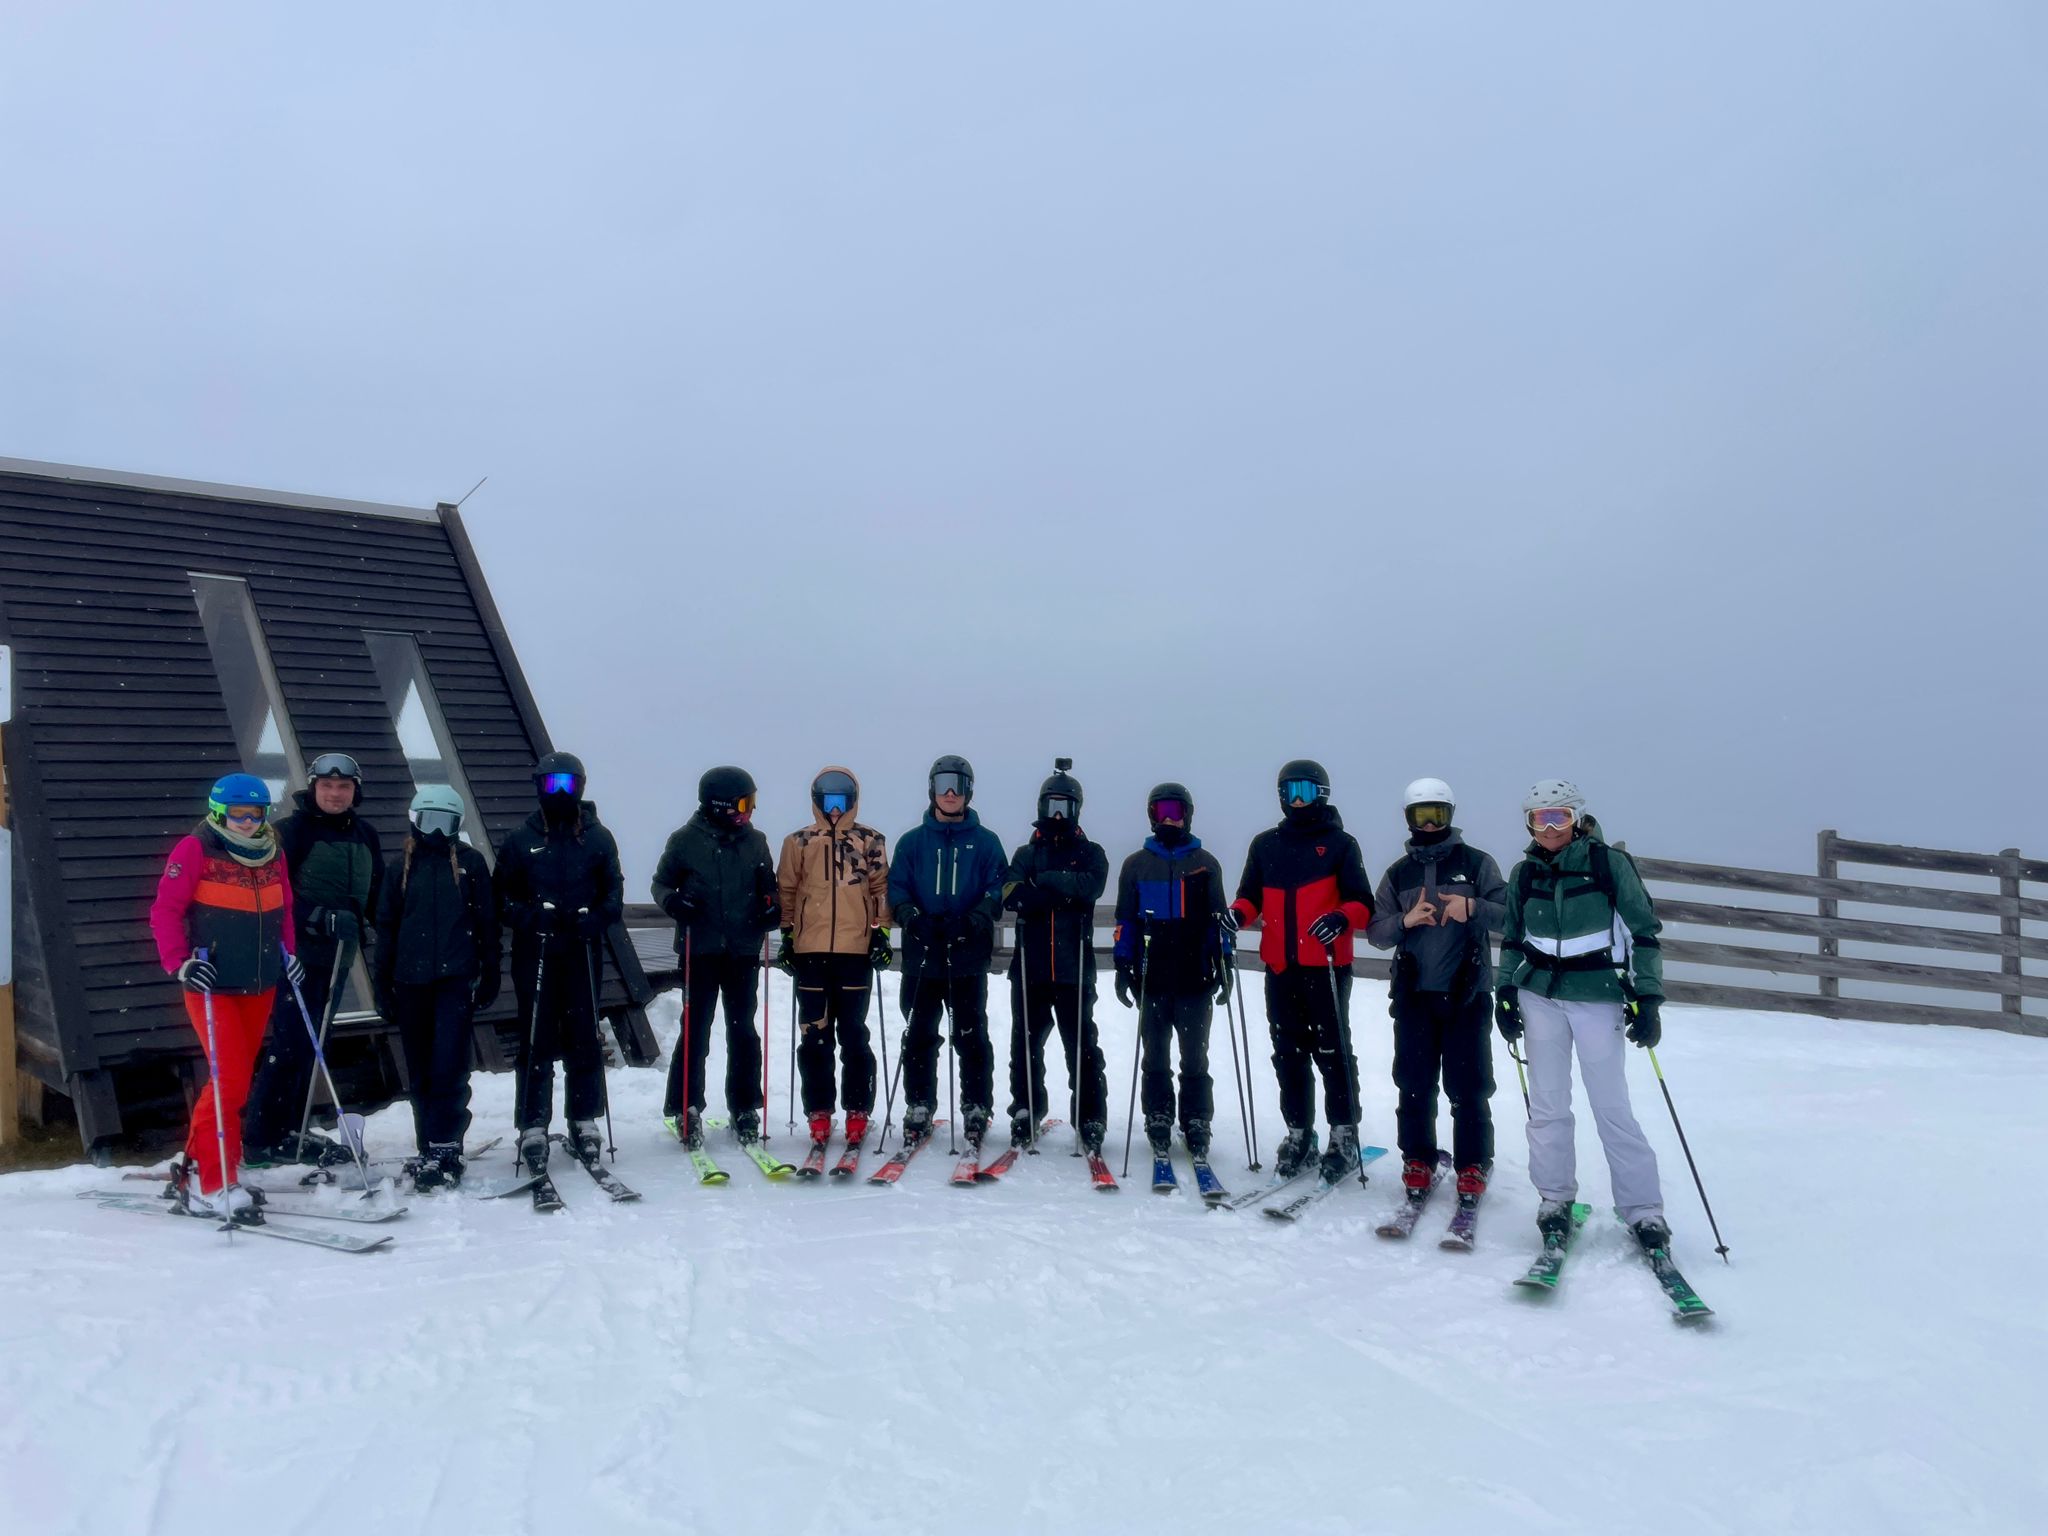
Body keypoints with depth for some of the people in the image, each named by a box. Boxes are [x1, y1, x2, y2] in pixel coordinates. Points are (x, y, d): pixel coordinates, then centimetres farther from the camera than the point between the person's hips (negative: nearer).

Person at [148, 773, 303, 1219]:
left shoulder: (271, 854, 8)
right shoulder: (195, 850, -8)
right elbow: (165, 910, -9)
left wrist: (289, 952, 7)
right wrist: (180, 963, -19)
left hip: (259, 985, 6)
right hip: (212, 986, -6)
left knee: (237, 1081, 14)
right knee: (230, 1080, -12)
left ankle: (198, 1166, 29)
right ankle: (212, 1185, -2)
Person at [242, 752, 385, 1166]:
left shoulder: (365, 835, 10)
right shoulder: (293, 830, -8)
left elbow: (377, 893, 17)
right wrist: (320, 917, -23)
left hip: (338, 956, 6)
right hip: (298, 951, -6)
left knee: (310, 1044, 14)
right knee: (292, 1043, -8)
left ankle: (291, 1131, 25)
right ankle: (260, 1139, 1)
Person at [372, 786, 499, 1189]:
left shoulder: (470, 862, 5)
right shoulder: (403, 864, 9)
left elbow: (487, 922, 6)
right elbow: (386, 926, 12)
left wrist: (490, 975, 3)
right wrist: (383, 985, 9)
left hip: (456, 977, -3)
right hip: (411, 980, 3)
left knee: (449, 1067, -11)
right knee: (420, 1072, 8)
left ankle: (443, 1150, -8)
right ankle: (430, 1149, 17)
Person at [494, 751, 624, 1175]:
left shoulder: (597, 837, 7)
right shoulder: (520, 838, 5)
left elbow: (613, 893, 8)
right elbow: (502, 899, 4)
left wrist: (595, 919, -13)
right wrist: (531, 917, -15)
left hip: (582, 954, 1)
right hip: (533, 955, -1)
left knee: (584, 1039, 5)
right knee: (536, 1042, -1)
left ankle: (585, 1123, 16)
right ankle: (533, 1128, 5)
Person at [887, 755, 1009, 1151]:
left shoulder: (986, 842, 5)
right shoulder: (912, 842, 9)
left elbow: (998, 889, 0)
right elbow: (896, 886, 5)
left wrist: (980, 916, -19)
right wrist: (907, 913, -16)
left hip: (968, 958, -1)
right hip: (921, 956, 1)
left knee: (972, 1037, 4)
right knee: (919, 1036, 8)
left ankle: (976, 1111, 14)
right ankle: (918, 1110, 18)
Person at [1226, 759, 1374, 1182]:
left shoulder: (1340, 843, 2)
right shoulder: (1265, 845, 14)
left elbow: (1362, 903, -3)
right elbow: (1251, 896, 15)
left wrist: (1341, 918, -24)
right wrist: (1238, 913, -6)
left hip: (1327, 966, -4)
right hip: (1280, 967, 4)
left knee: (1331, 1050, -1)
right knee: (1288, 1053, 9)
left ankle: (1344, 1135, 9)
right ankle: (1298, 1133, 19)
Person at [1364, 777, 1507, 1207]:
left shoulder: (1477, 863, 4)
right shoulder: (1398, 873, 12)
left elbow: (1510, 915, -2)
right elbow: (1375, 933, 10)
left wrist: (1474, 907, -21)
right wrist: (1405, 920, -10)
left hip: (1467, 994, -2)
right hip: (1413, 994, 2)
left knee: (1468, 1087, 0)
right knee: (1414, 1085, 6)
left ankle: (1473, 1168, 11)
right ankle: (1417, 1163, 18)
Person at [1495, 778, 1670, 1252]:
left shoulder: (1609, 863, -6)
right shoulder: (1524, 873, 6)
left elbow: (1642, 932, -4)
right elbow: (1511, 940, 16)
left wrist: (1647, 999, -8)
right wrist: (1505, 992, 8)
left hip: (1598, 997, -3)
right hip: (1540, 996, 4)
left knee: (1612, 1107, -4)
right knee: (1547, 1106, 6)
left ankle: (1643, 1209, 8)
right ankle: (1555, 1199, 18)